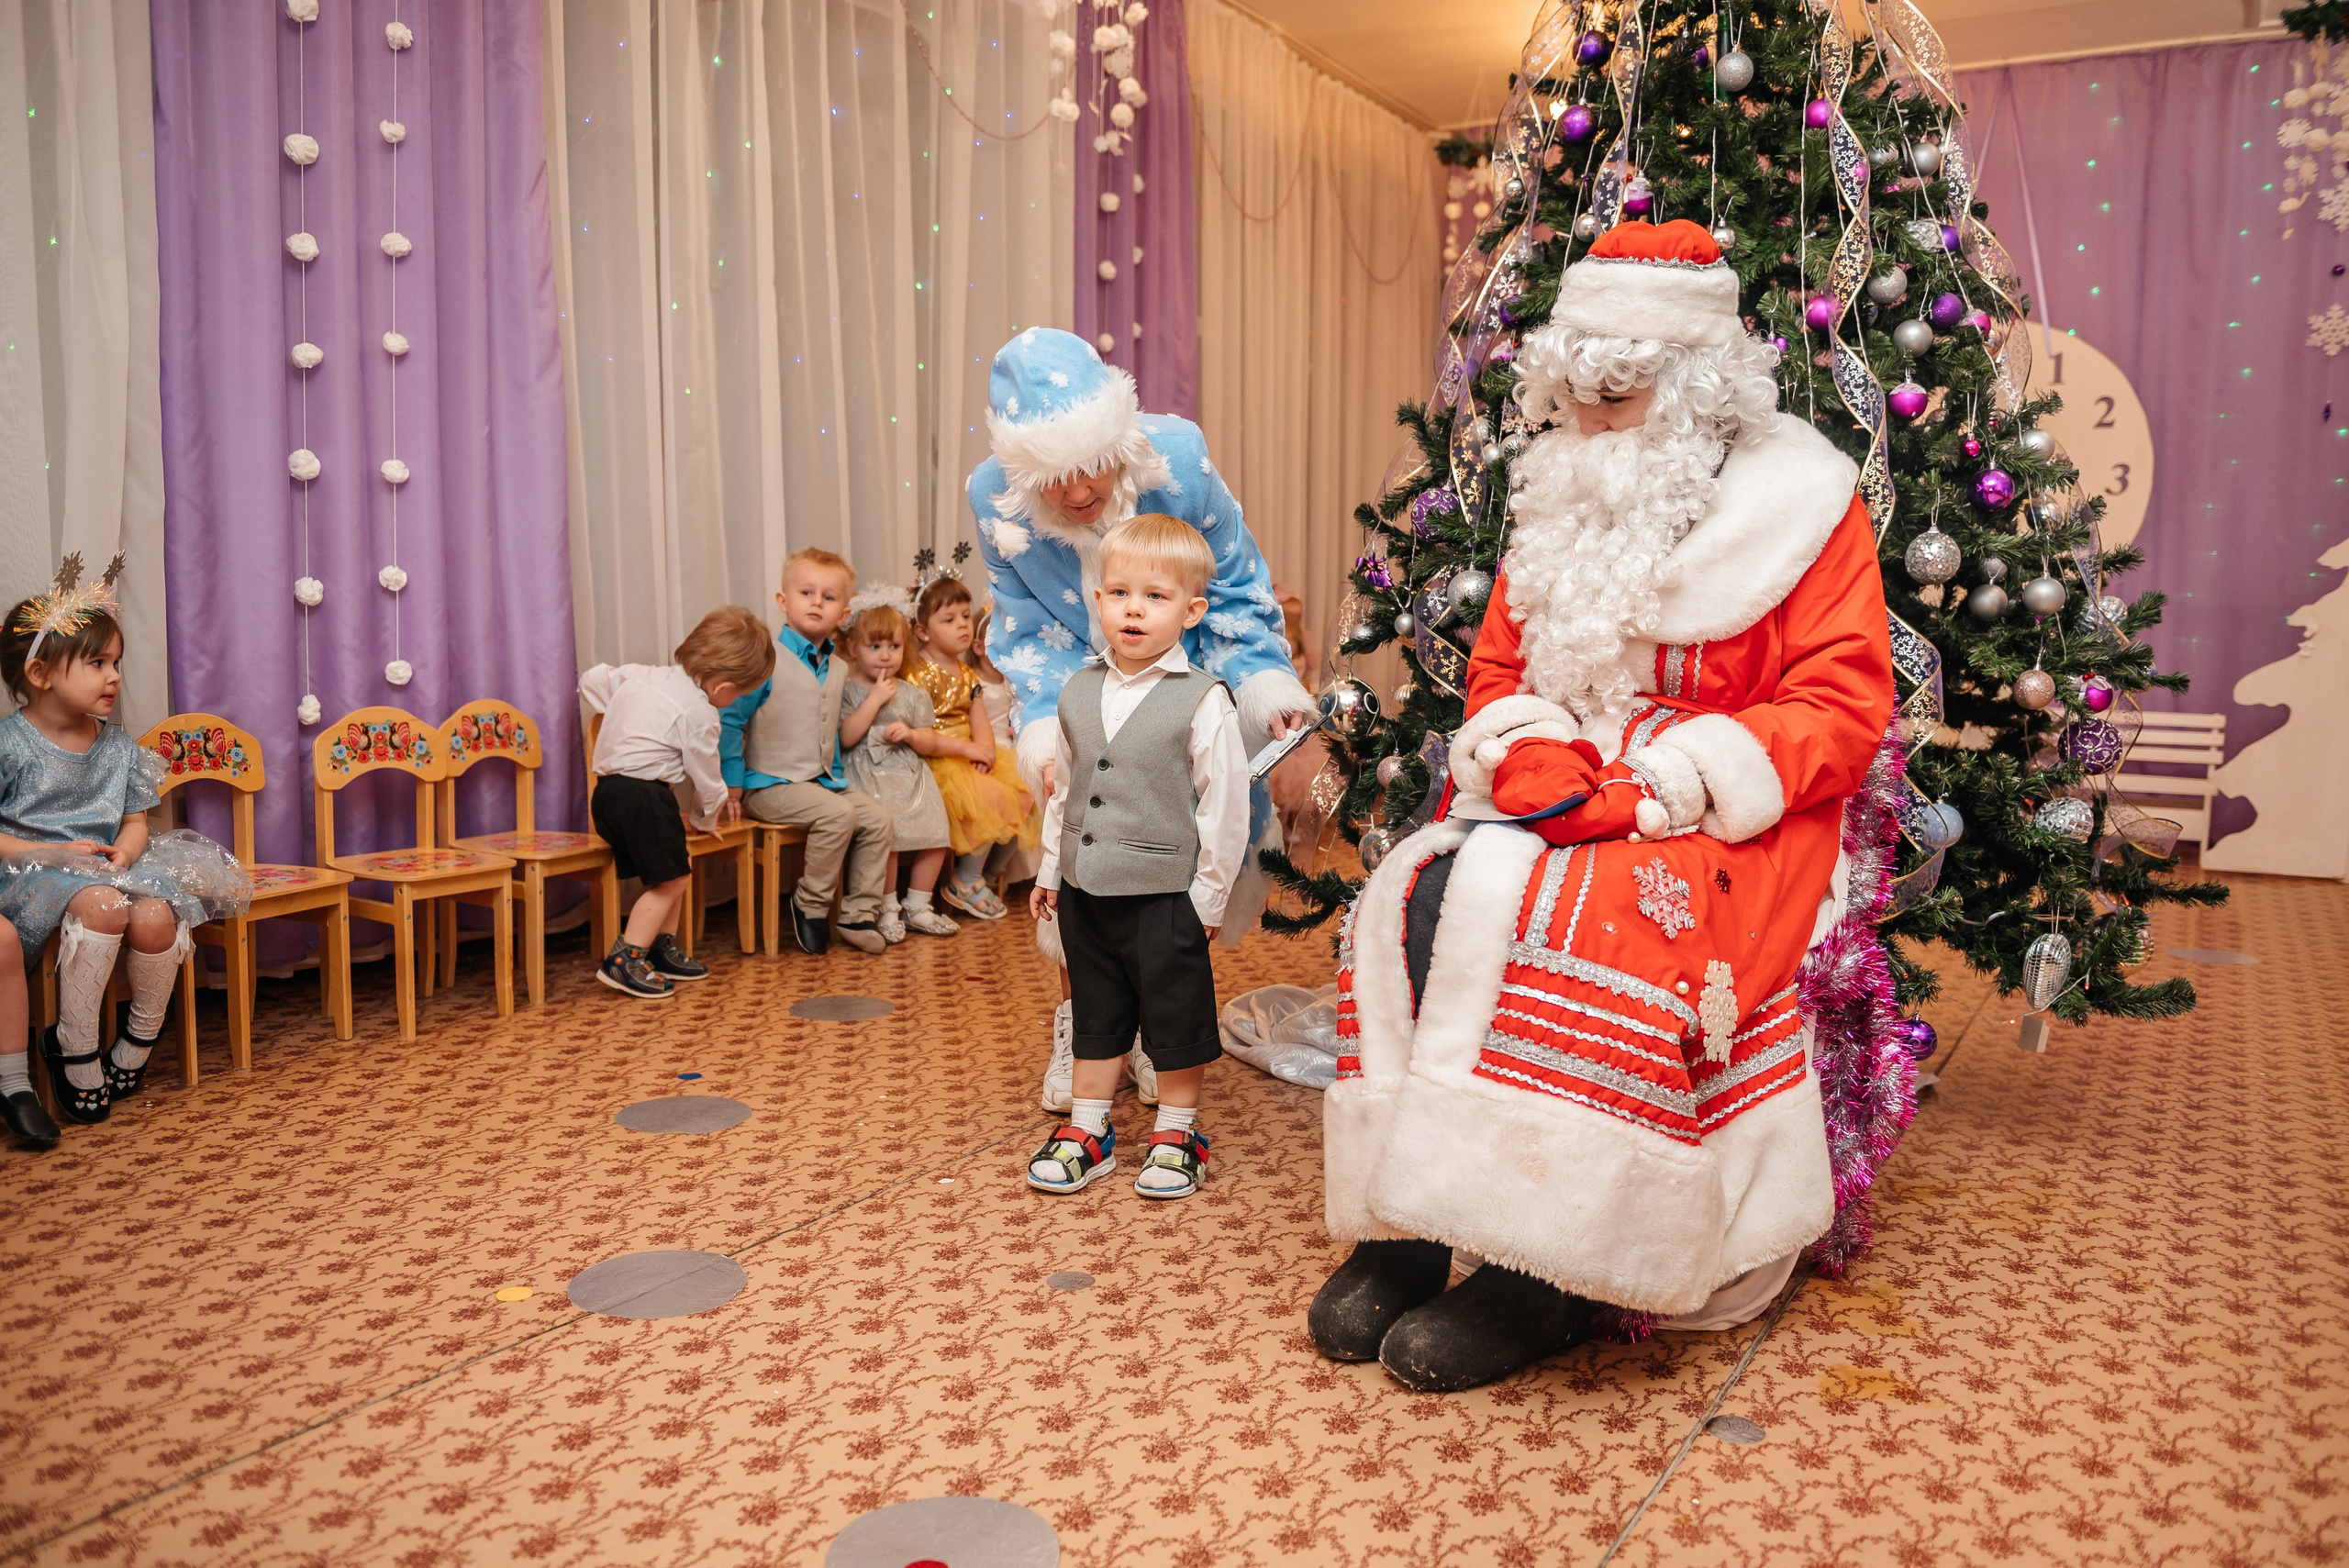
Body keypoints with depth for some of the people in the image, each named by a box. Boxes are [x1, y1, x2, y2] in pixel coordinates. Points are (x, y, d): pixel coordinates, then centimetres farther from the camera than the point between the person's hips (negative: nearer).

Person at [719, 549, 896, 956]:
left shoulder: (838, 669, 12)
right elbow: (729, 718, -11)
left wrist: (838, 774, 16)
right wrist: (733, 782, -12)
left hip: (823, 780, 8)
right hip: (771, 784, -8)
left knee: (877, 817, -6)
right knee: (837, 814, -28)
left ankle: (858, 915, 2)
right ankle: (810, 905, -10)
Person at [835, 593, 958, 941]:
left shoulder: (912, 694, 13)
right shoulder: (847, 691, 1)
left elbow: (930, 742, 14)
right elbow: (845, 738, -12)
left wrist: (911, 734, -9)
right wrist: (875, 699, -13)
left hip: (911, 775, 5)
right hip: (870, 777, -5)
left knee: (935, 835, -8)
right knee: (886, 835, -26)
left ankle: (917, 907, 11)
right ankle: (888, 910, -7)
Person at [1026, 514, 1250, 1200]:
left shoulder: (1204, 701, -13)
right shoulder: (1079, 691, 4)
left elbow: (1225, 807, -11)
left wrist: (1208, 895, -9)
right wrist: (1050, 869, 15)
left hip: (1164, 893, -5)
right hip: (1085, 888, 5)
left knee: (1174, 1014, 10)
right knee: (1095, 1013, 17)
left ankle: (1176, 1133, 28)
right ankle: (1087, 1131, 31)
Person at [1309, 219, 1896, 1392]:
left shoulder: (1799, 502, -1)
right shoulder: (1562, 500, 15)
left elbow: (1844, 710, -8)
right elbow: (1497, 671, 15)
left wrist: (1668, 783, -19)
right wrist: (1538, 765, -8)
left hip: (1723, 817, -4)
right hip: (1559, 802, 5)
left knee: (1595, 935, -34)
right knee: (1413, 900, -24)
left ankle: (1542, 1273, -22)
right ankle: (1403, 1220, -20)